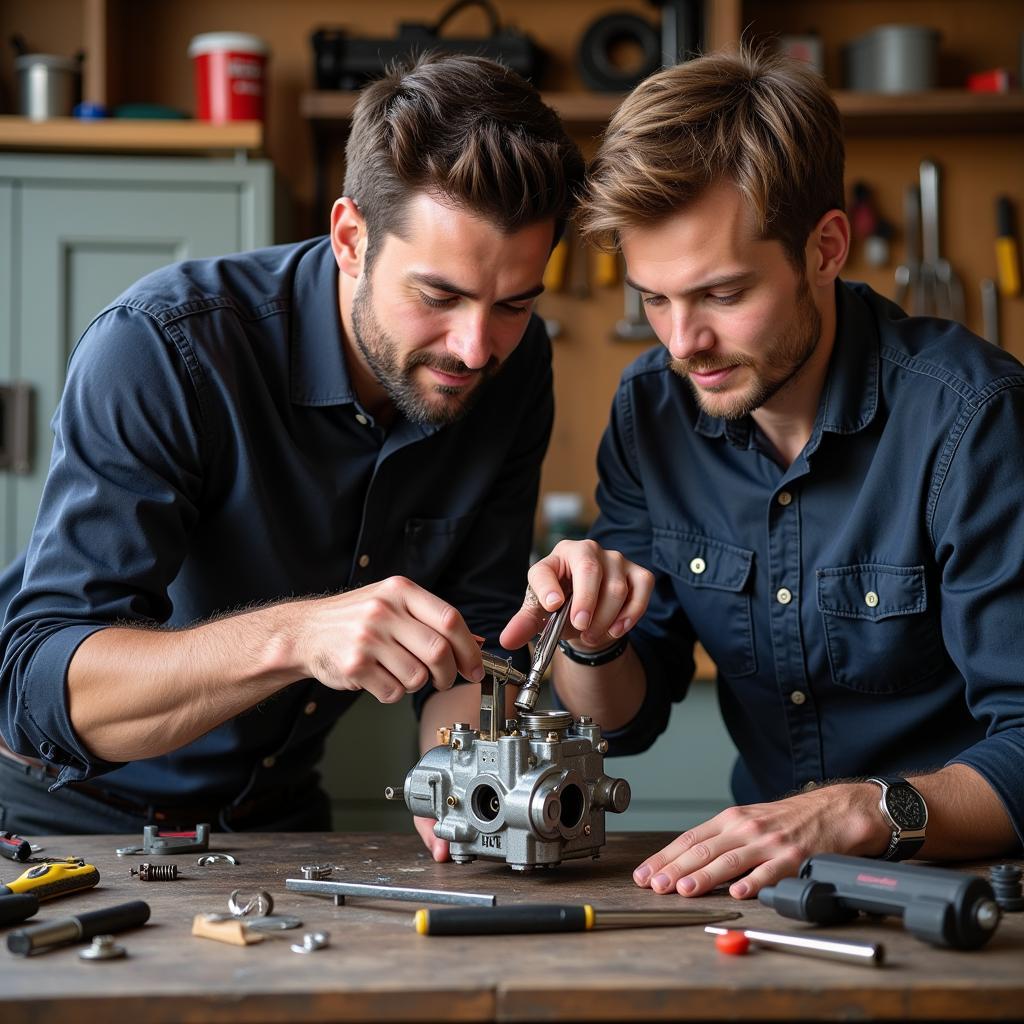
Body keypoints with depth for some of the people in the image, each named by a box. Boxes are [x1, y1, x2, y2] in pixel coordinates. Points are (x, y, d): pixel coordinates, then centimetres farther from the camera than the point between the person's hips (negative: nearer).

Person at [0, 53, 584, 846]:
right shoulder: (159, 346, -25)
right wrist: (293, 636, -46)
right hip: (68, 807, -4)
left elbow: (476, 637, -2)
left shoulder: (512, 370, -8)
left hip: (275, 810, 4)